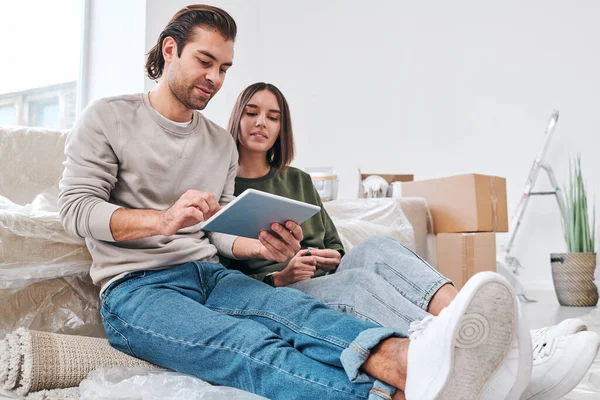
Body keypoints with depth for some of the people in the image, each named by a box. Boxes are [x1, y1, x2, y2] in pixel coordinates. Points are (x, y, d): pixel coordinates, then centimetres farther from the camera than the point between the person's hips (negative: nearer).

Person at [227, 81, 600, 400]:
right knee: (356, 281, -34)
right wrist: (279, 277, -15)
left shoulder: (298, 181, 21)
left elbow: (334, 245, 23)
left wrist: (332, 259, 0)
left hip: (324, 282, 5)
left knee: (375, 249, -26)